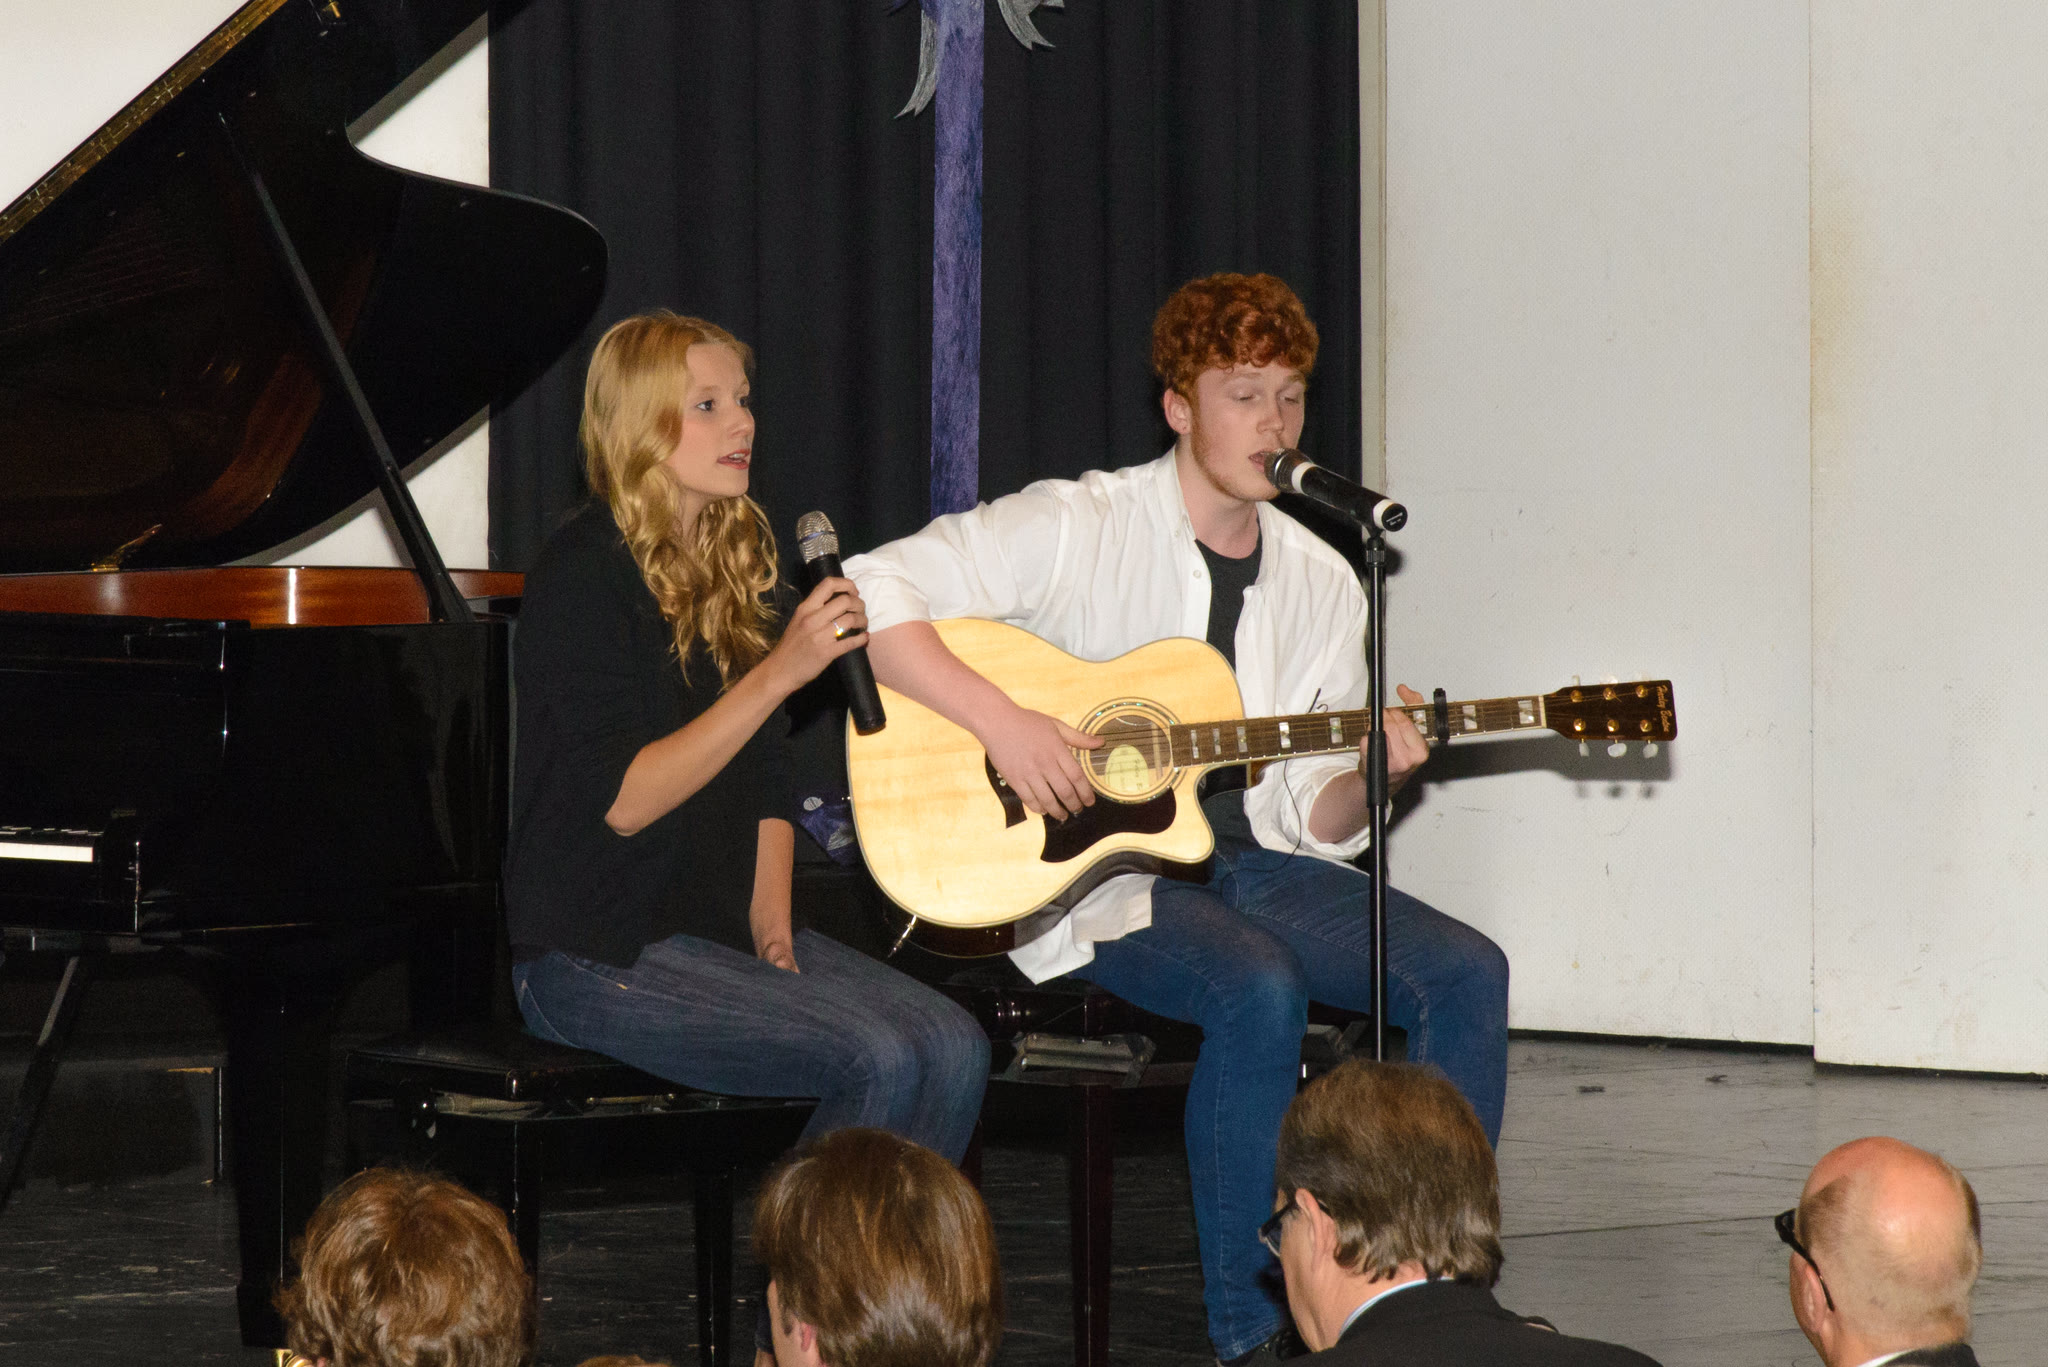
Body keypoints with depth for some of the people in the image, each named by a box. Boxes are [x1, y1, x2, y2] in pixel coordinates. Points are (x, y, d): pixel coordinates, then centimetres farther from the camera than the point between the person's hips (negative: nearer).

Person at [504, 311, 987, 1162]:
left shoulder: (736, 565, 13)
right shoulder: (585, 572, -12)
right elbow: (620, 800, -20)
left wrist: (772, 932, 3)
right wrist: (780, 672, -23)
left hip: (719, 928, 8)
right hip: (596, 955, -8)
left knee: (952, 1047, -14)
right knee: (877, 1061, -25)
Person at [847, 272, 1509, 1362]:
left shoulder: (1322, 583, 10)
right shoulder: (1079, 527, -7)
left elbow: (1316, 825, 12)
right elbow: (870, 592, -16)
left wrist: (1366, 780, -12)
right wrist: (1000, 720, -24)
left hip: (1245, 856, 6)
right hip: (1084, 867, -6)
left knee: (1465, 975, -14)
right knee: (1260, 988, -34)